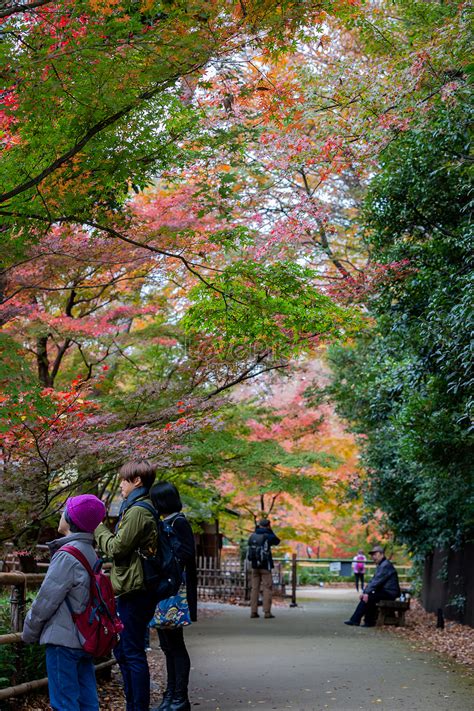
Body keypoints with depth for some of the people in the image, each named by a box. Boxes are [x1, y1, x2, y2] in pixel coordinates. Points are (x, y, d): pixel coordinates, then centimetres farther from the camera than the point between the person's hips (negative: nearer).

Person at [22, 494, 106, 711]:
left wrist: (29, 632, 1)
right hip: (85, 639, 8)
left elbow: (46, 599, -13)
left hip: (63, 639, -8)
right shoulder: (90, 553, 9)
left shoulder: (67, 555, -16)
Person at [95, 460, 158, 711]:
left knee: (133, 653, -5)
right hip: (130, 589, 11)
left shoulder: (137, 511, -15)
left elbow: (116, 548, -14)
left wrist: (98, 528, -2)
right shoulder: (141, 507, 18)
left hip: (134, 590, -11)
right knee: (122, 650, 17)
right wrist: (100, 527, 13)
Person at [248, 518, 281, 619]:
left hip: (255, 565, 5)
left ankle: (253, 612, 4)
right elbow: (277, 541, 11)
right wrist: (270, 531, 9)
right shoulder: (268, 536, -9)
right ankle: (267, 612, -7)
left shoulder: (252, 536, 4)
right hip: (265, 565, -5)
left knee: (255, 588, 7)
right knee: (267, 588, -2)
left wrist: (256, 530, 20)